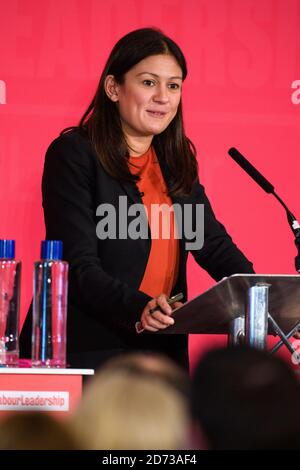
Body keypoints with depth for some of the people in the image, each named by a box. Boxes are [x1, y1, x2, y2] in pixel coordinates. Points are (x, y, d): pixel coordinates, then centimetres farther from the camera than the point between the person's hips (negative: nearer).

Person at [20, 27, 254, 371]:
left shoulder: (177, 160, 13)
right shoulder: (73, 154, -8)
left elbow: (212, 242, 6)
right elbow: (78, 266, -15)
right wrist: (138, 308, -32)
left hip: (165, 352, 6)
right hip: (89, 352, -6)